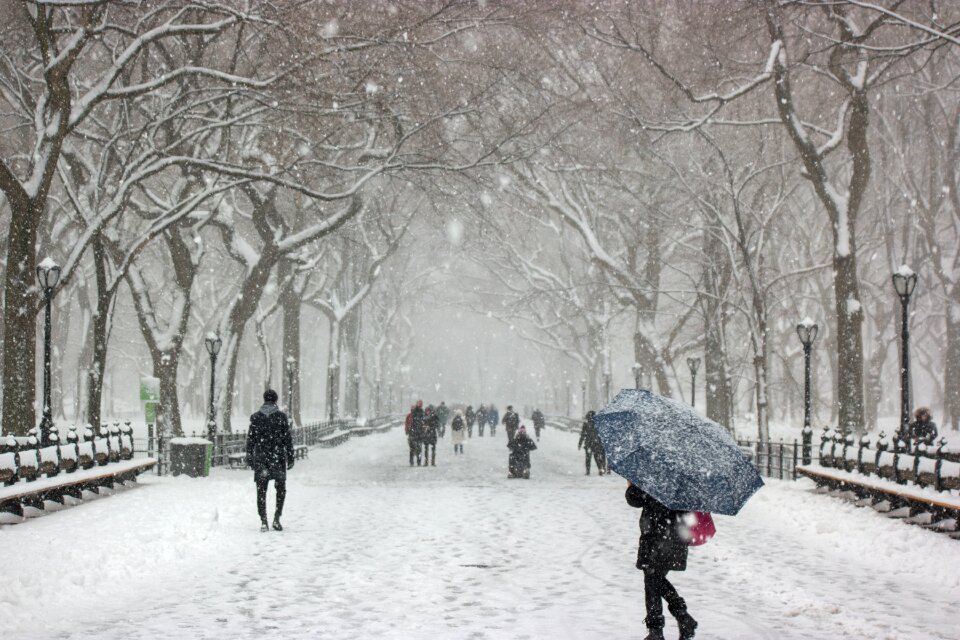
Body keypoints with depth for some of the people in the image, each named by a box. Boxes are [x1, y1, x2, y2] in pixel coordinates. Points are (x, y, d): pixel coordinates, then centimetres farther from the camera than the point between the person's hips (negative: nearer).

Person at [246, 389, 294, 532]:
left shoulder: (255, 417, 2)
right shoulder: (281, 416, -4)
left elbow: (250, 439, 3)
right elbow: (288, 439, -3)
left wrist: (249, 457, 10)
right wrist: (290, 458, 3)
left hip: (260, 458, 1)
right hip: (278, 457, -1)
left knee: (261, 490, 7)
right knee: (281, 489, 13)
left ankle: (263, 521, 0)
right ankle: (277, 518, 3)